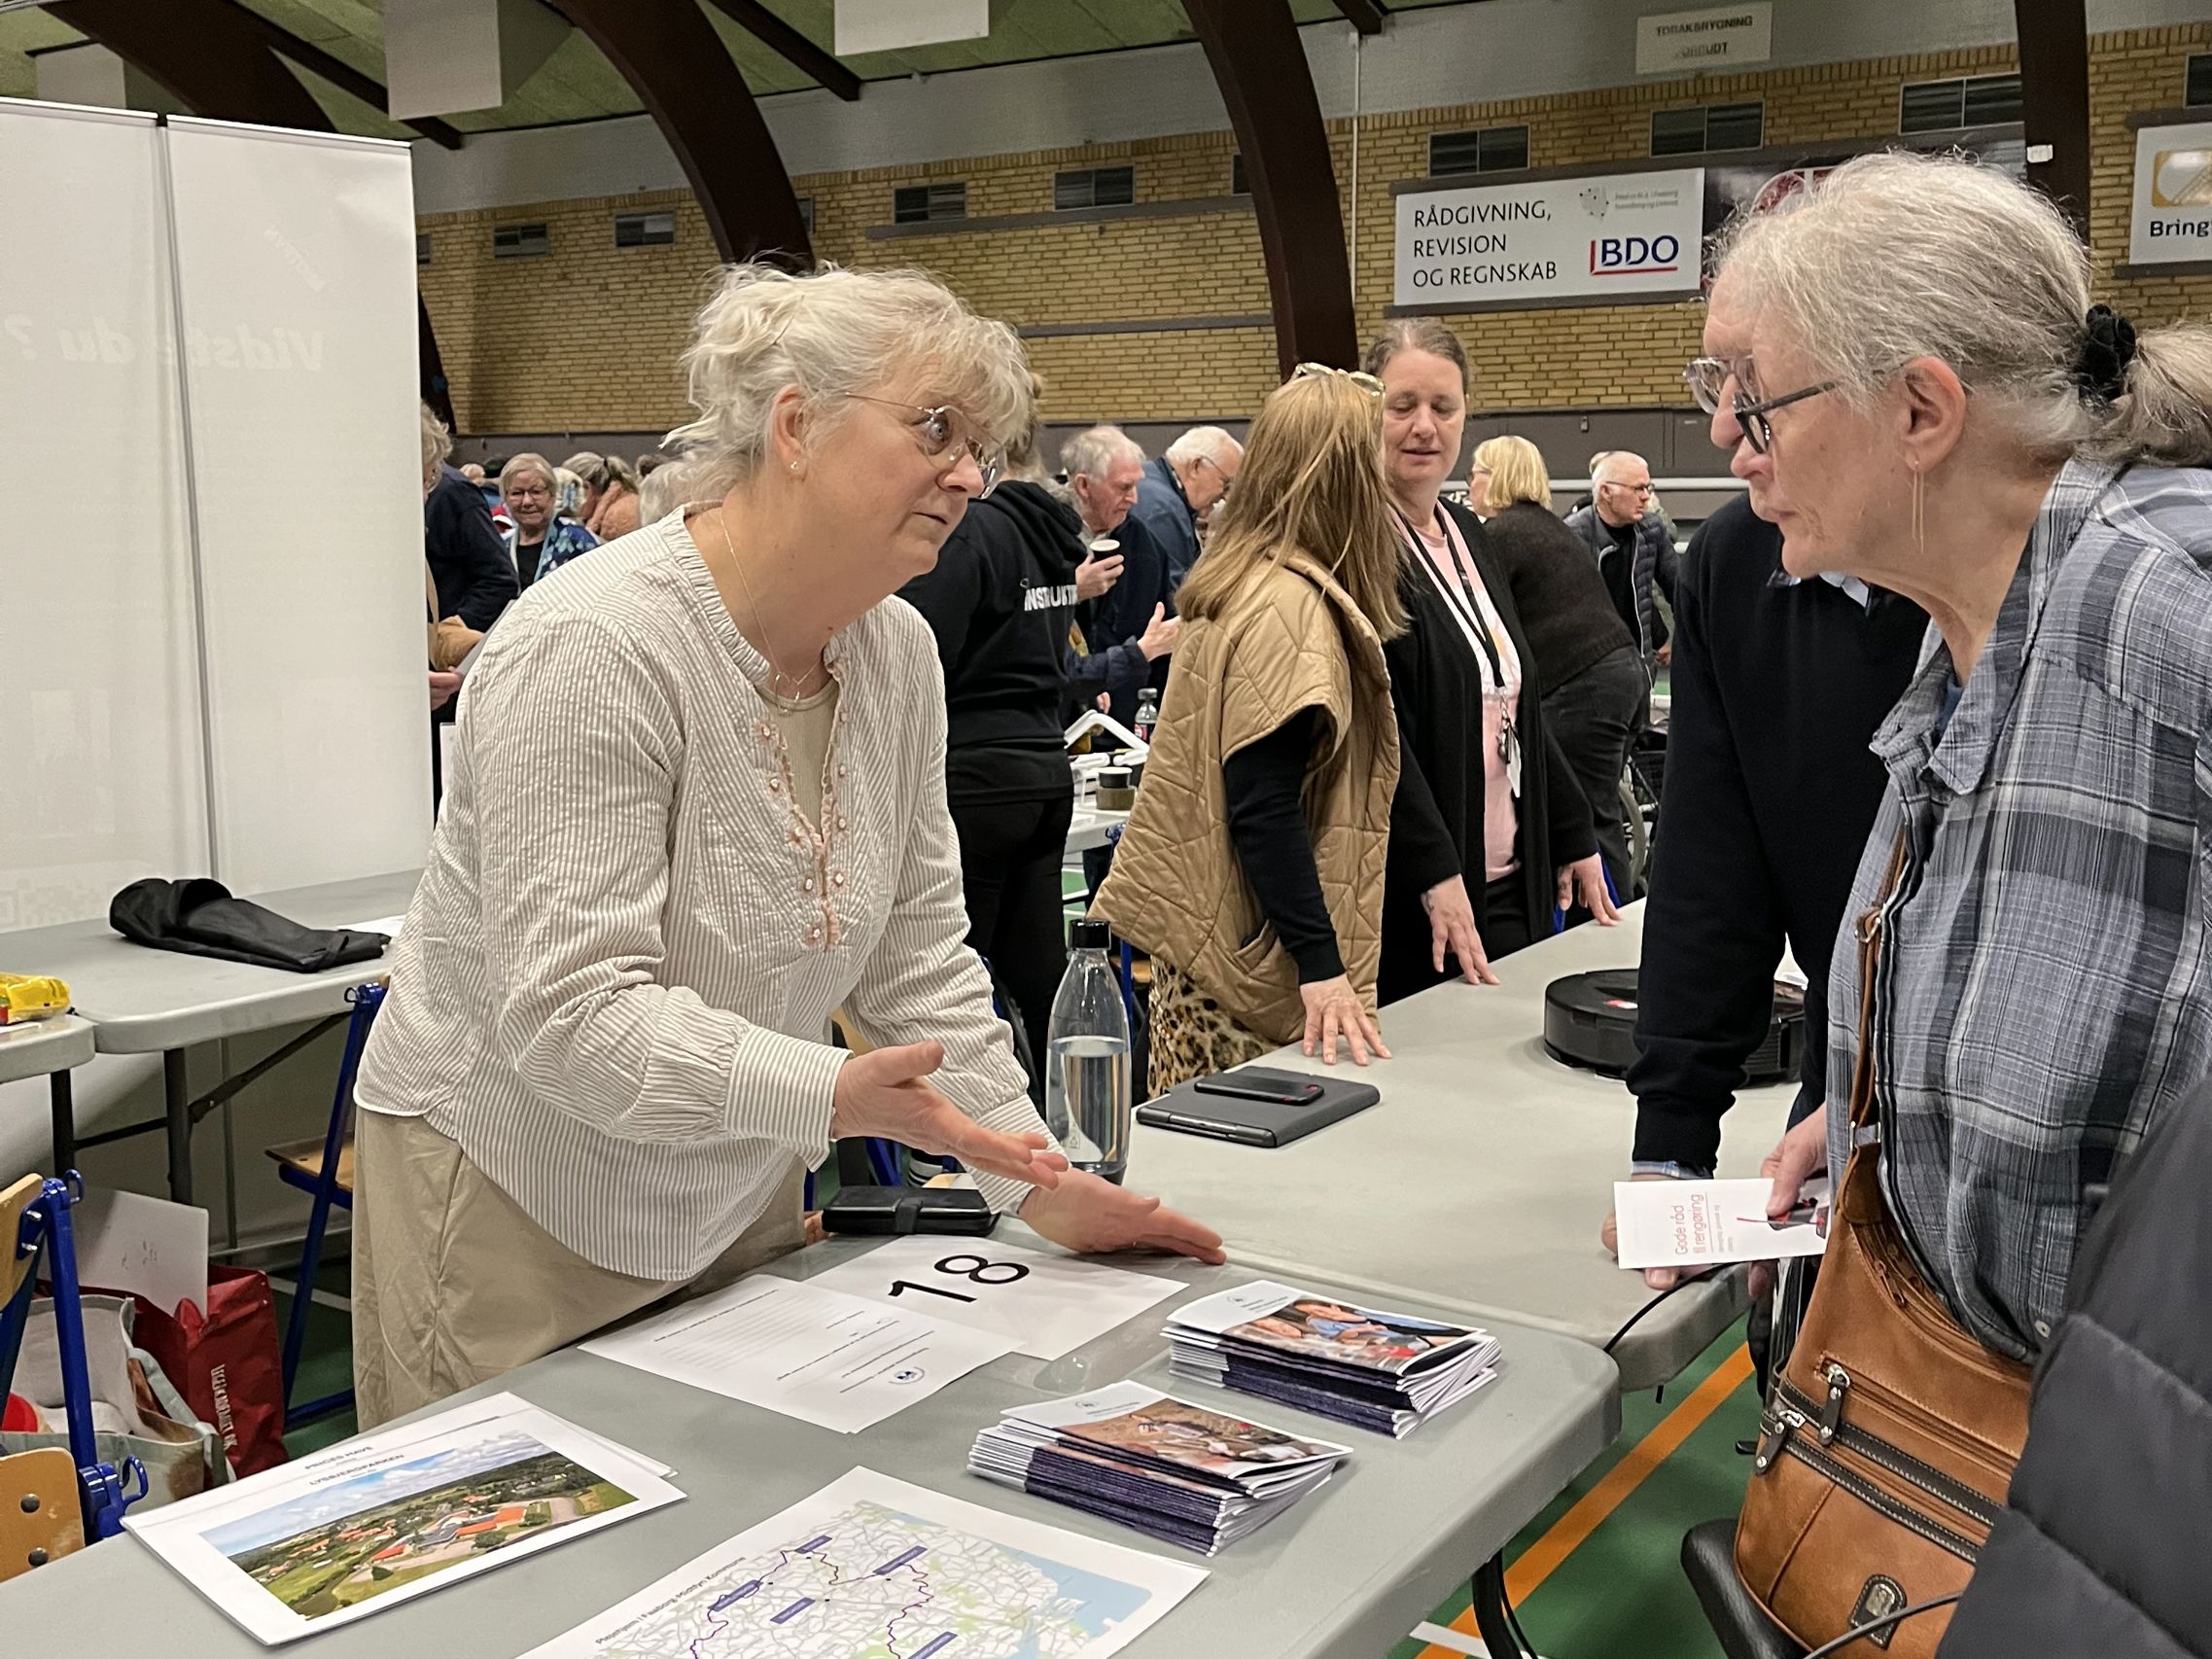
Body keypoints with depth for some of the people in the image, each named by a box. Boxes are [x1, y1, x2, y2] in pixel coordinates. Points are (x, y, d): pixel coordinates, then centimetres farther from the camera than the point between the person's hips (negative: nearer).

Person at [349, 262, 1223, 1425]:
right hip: (520, 1205, -7)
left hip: (738, 1195, 7)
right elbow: (569, 1008, -29)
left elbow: (915, 953, 4)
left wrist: (1035, 1179, -1)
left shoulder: (898, 652, 0)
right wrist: (830, 1095, -40)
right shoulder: (592, 649, -24)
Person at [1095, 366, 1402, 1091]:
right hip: (1251, 963, -9)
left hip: (1206, 939, 9)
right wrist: (1321, 965, -21)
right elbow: (1264, 809, -21)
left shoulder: (1239, 579, 11)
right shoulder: (1291, 609, -17)